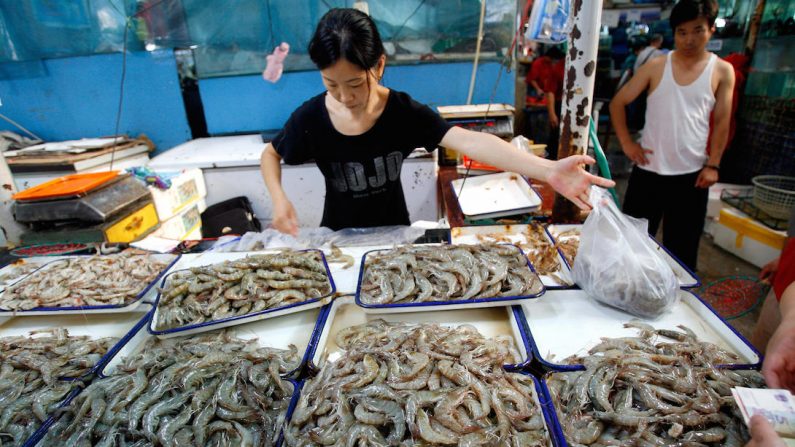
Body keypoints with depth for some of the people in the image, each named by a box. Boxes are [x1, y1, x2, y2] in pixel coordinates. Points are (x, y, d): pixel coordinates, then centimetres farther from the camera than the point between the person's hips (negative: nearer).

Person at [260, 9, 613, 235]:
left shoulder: (403, 111, -20)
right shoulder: (311, 117, -18)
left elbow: (468, 141, -35)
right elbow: (270, 154, 2)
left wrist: (547, 170, -48)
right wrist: (279, 198, -19)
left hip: (393, 234, 0)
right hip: (338, 238, 1)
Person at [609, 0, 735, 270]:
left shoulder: (722, 71, 2)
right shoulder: (656, 67, 0)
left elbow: (721, 123, 3)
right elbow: (618, 103, 2)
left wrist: (713, 165, -4)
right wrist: (626, 142, -5)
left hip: (691, 174, 0)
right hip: (648, 169, 0)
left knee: (681, 248, 9)